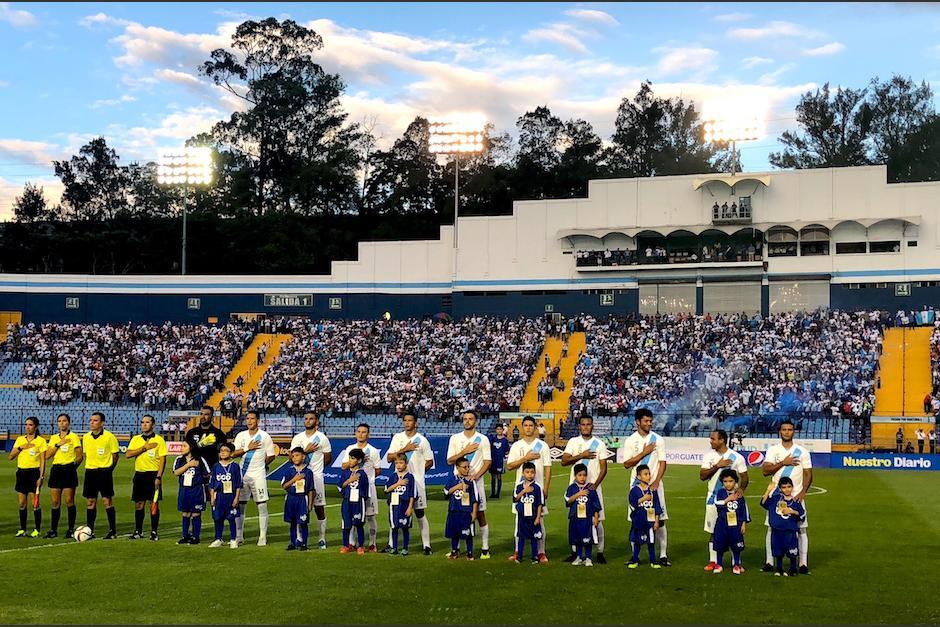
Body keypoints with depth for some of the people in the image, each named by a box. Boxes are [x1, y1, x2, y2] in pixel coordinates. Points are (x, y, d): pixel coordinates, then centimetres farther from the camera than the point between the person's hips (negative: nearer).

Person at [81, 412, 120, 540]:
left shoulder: (109, 437, -7)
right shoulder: (86, 437, 7)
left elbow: (115, 455, -2)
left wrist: (109, 469, -2)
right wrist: (91, 466, 12)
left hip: (104, 471, -5)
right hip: (90, 471, 5)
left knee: (107, 501, -4)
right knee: (90, 502, 6)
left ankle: (113, 531, 3)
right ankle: (89, 530, 12)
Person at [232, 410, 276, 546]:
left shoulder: (264, 436, -3)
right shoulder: (241, 436, 7)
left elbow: (271, 456, 2)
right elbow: (233, 454, -2)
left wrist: (260, 465, 8)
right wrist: (248, 448, -12)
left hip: (258, 475, -3)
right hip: (243, 474, 3)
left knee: (262, 506, -2)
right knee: (240, 506, 6)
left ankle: (263, 536, 3)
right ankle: (239, 535, 15)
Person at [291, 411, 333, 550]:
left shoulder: (322, 438, -1)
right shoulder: (298, 438, 8)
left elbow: (328, 459, 5)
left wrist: (315, 468, 9)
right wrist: (306, 451, -10)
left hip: (316, 477, -3)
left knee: (319, 508, 1)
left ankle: (322, 539, 7)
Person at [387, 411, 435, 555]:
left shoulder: (422, 440, 0)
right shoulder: (397, 438, 7)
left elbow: (430, 462, 4)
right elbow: (389, 457, -1)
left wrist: (416, 472, 0)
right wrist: (404, 449, -11)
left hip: (416, 482, -2)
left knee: (420, 513, 0)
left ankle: (426, 545, 3)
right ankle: (391, 544, 13)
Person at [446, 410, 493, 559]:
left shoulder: (483, 439, 2)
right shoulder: (455, 438, 6)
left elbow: (487, 462, -1)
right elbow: (450, 460, 0)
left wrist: (476, 475, -14)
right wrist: (465, 451, -13)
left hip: (476, 481, -2)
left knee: (480, 514, 0)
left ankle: (485, 548, 5)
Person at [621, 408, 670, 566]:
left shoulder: (658, 439, 2)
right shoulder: (630, 441, 2)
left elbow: (662, 463, 0)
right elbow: (626, 464, -3)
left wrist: (656, 482, -13)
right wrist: (644, 453, -12)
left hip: (655, 484, 0)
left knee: (660, 519, -2)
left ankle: (663, 555, 3)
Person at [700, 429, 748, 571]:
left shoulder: (737, 457, -5)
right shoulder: (709, 456, 2)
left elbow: (745, 477, 0)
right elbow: (702, 476, -5)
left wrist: (741, 489, -20)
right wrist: (717, 466, -16)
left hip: (731, 497, -2)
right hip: (713, 497, 2)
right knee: (713, 531, 5)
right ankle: (713, 561, 13)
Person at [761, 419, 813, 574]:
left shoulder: (802, 451, 3)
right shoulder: (773, 450, 4)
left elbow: (808, 474, 1)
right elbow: (765, 471, -7)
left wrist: (803, 492, -12)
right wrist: (783, 463, -15)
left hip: (796, 496, 0)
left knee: (801, 529, -1)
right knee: (772, 528, 2)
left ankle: (803, 563, 4)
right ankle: (769, 562, 8)